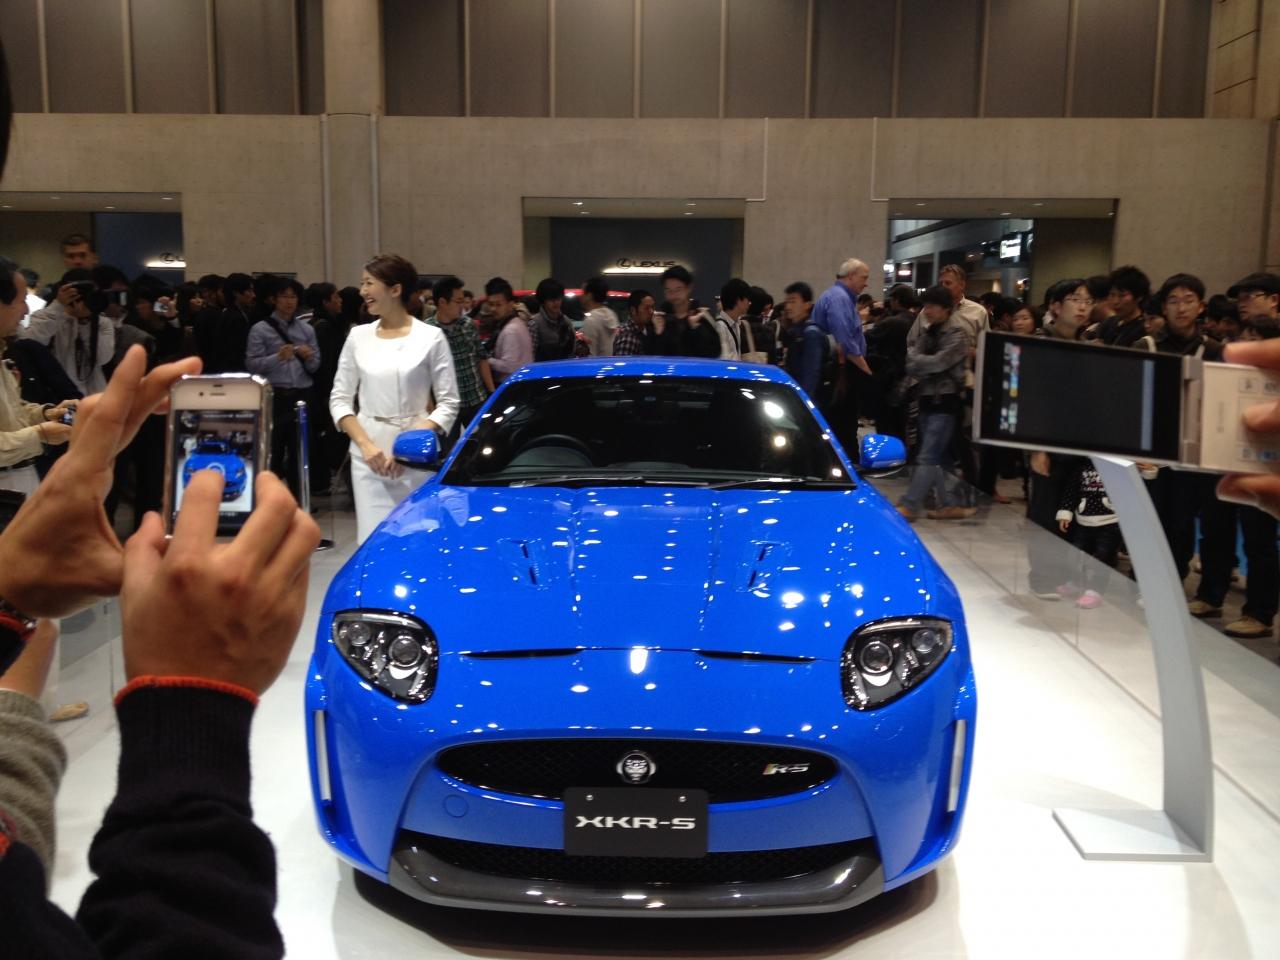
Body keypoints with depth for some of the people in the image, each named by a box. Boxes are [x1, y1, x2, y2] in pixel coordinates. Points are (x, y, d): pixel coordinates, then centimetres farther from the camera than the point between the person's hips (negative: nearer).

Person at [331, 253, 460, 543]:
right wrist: (365, 444, -5)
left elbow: (448, 403, -2)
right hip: (369, 454, 2)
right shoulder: (358, 337, 9)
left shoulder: (431, 337, 0)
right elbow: (340, 399, 10)